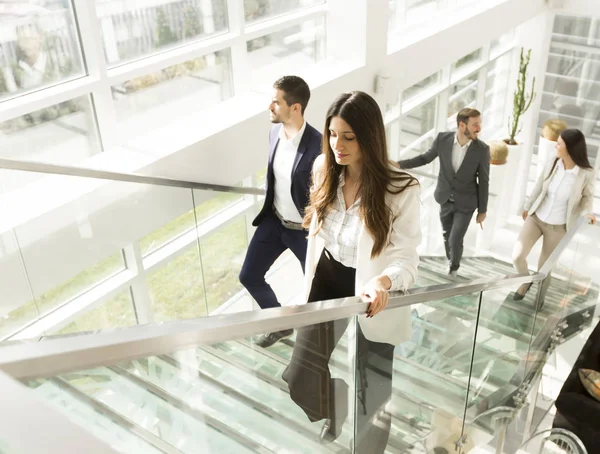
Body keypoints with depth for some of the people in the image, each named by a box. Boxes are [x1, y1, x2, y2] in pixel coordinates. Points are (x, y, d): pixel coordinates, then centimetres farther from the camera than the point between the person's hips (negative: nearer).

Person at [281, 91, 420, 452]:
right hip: (327, 282, 5)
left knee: (372, 387, 15)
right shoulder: (324, 171, -8)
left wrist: (382, 282, -47)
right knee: (299, 379, 14)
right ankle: (335, 416, 50)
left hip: (371, 291, -4)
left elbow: (406, 259, -24)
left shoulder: (402, 189, -23)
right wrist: (310, 283, 14)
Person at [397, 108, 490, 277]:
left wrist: (482, 210, -4)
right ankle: (450, 260, 48)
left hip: (466, 203, -2)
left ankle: (454, 267, 27)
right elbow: (426, 158, 2)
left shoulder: (482, 149, -19)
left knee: (455, 240, -4)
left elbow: (483, 181, -10)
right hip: (446, 200, 3)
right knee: (447, 236, 18)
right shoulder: (443, 139, -15)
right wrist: (399, 164, -8)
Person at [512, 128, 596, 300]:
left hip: (558, 227, -2)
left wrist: (586, 213, -24)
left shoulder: (587, 174, -22)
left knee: (545, 265, 14)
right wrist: (527, 207, 17)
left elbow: (587, 196, -2)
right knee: (517, 256, -7)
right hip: (536, 218, 2)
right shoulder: (553, 163, -13)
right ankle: (526, 282, 27)